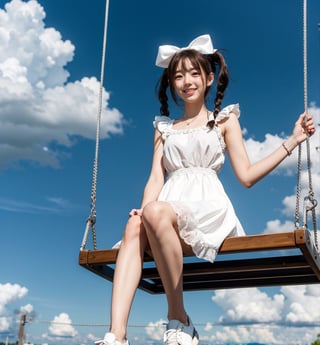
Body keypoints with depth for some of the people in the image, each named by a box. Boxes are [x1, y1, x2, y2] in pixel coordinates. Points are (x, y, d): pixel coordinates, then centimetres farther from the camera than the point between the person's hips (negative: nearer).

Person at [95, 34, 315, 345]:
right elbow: (156, 179, 11)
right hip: (168, 206, 3)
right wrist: (142, 210, -11)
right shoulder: (164, 128, 24)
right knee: (134, 227, -33)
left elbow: (246, 176, 8)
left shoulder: (224, 120, 16)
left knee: (157, 213, -36)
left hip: (208, 206, -3)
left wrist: (292, 141, 1)